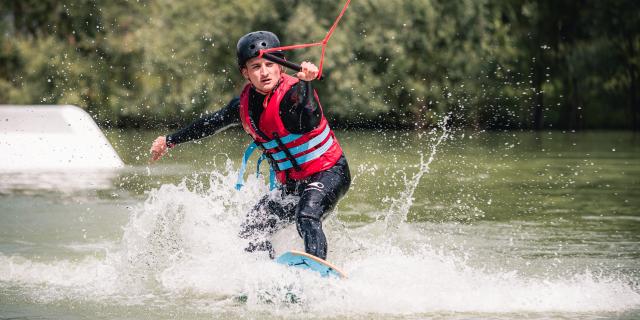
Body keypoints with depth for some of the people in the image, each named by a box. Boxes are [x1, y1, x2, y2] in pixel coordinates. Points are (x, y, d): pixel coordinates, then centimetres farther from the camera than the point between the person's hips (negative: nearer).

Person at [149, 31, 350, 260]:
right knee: (251, 230, 0)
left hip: (329, 174, -8)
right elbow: (212, 123, 17)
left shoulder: (292, 92, -21)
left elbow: (310, 121, -44)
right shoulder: (244, 104, -1)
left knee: (306, 217, -33)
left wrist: (306, 83, -60)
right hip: (291, 185, 8)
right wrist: (170, 141, 28)